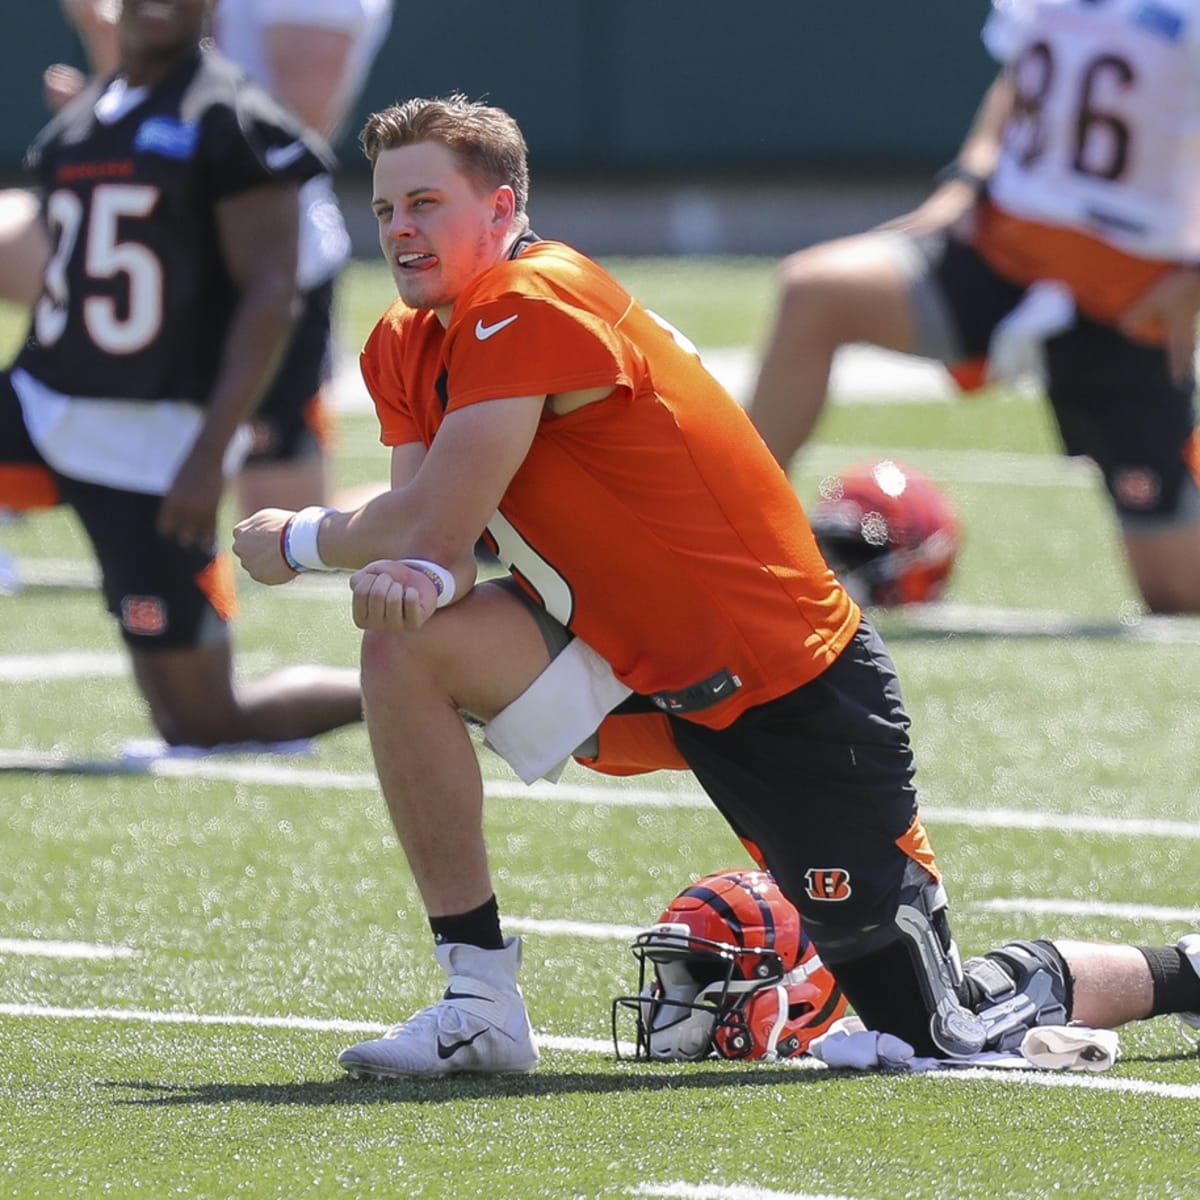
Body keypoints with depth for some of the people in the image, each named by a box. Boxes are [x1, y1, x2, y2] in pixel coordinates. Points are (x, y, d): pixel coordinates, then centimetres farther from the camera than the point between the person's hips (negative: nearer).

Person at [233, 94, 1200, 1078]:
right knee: (406, 642, -15)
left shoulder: (527, 305, -21)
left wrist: (297, 541, -4)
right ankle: (480, 1006, -8)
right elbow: (438, 543, -1)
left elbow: (435, 526, -23)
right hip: (635, 666, 8)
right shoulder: (408, 348, 5)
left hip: (787, 692, -8)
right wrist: (416, 576, -26)